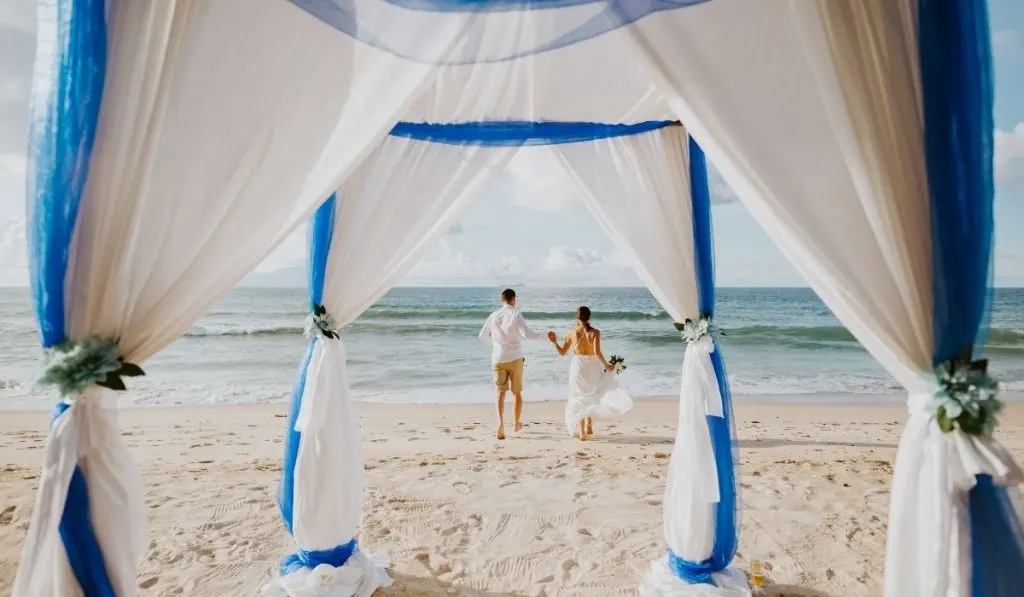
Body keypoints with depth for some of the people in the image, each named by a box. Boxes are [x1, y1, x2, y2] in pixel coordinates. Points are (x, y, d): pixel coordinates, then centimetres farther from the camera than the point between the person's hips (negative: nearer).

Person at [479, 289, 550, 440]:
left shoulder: (493, 316, 4)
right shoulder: (516, 314, -9)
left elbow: (482, 336, 13)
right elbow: (527, 334, -20)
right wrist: (545, 335, -7)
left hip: (498, 359, 2)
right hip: (515, 359, -2)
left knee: (501, 393, 5)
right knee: (517, 392, 15)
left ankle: (500, 423, -17)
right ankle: (517, 423, 28)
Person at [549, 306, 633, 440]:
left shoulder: (572, 333, -3)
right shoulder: (595, 332, -9)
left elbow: (562, 352, 4)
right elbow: (597, 352, -20)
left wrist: (555, 342, 16)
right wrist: (606, 365, -10)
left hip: (577, 368, 1)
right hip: (593, 368, -1)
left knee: (579, 399, 12)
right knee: (592, 396, 23)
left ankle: (581, 432, 9)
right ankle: (588, 426, 22)